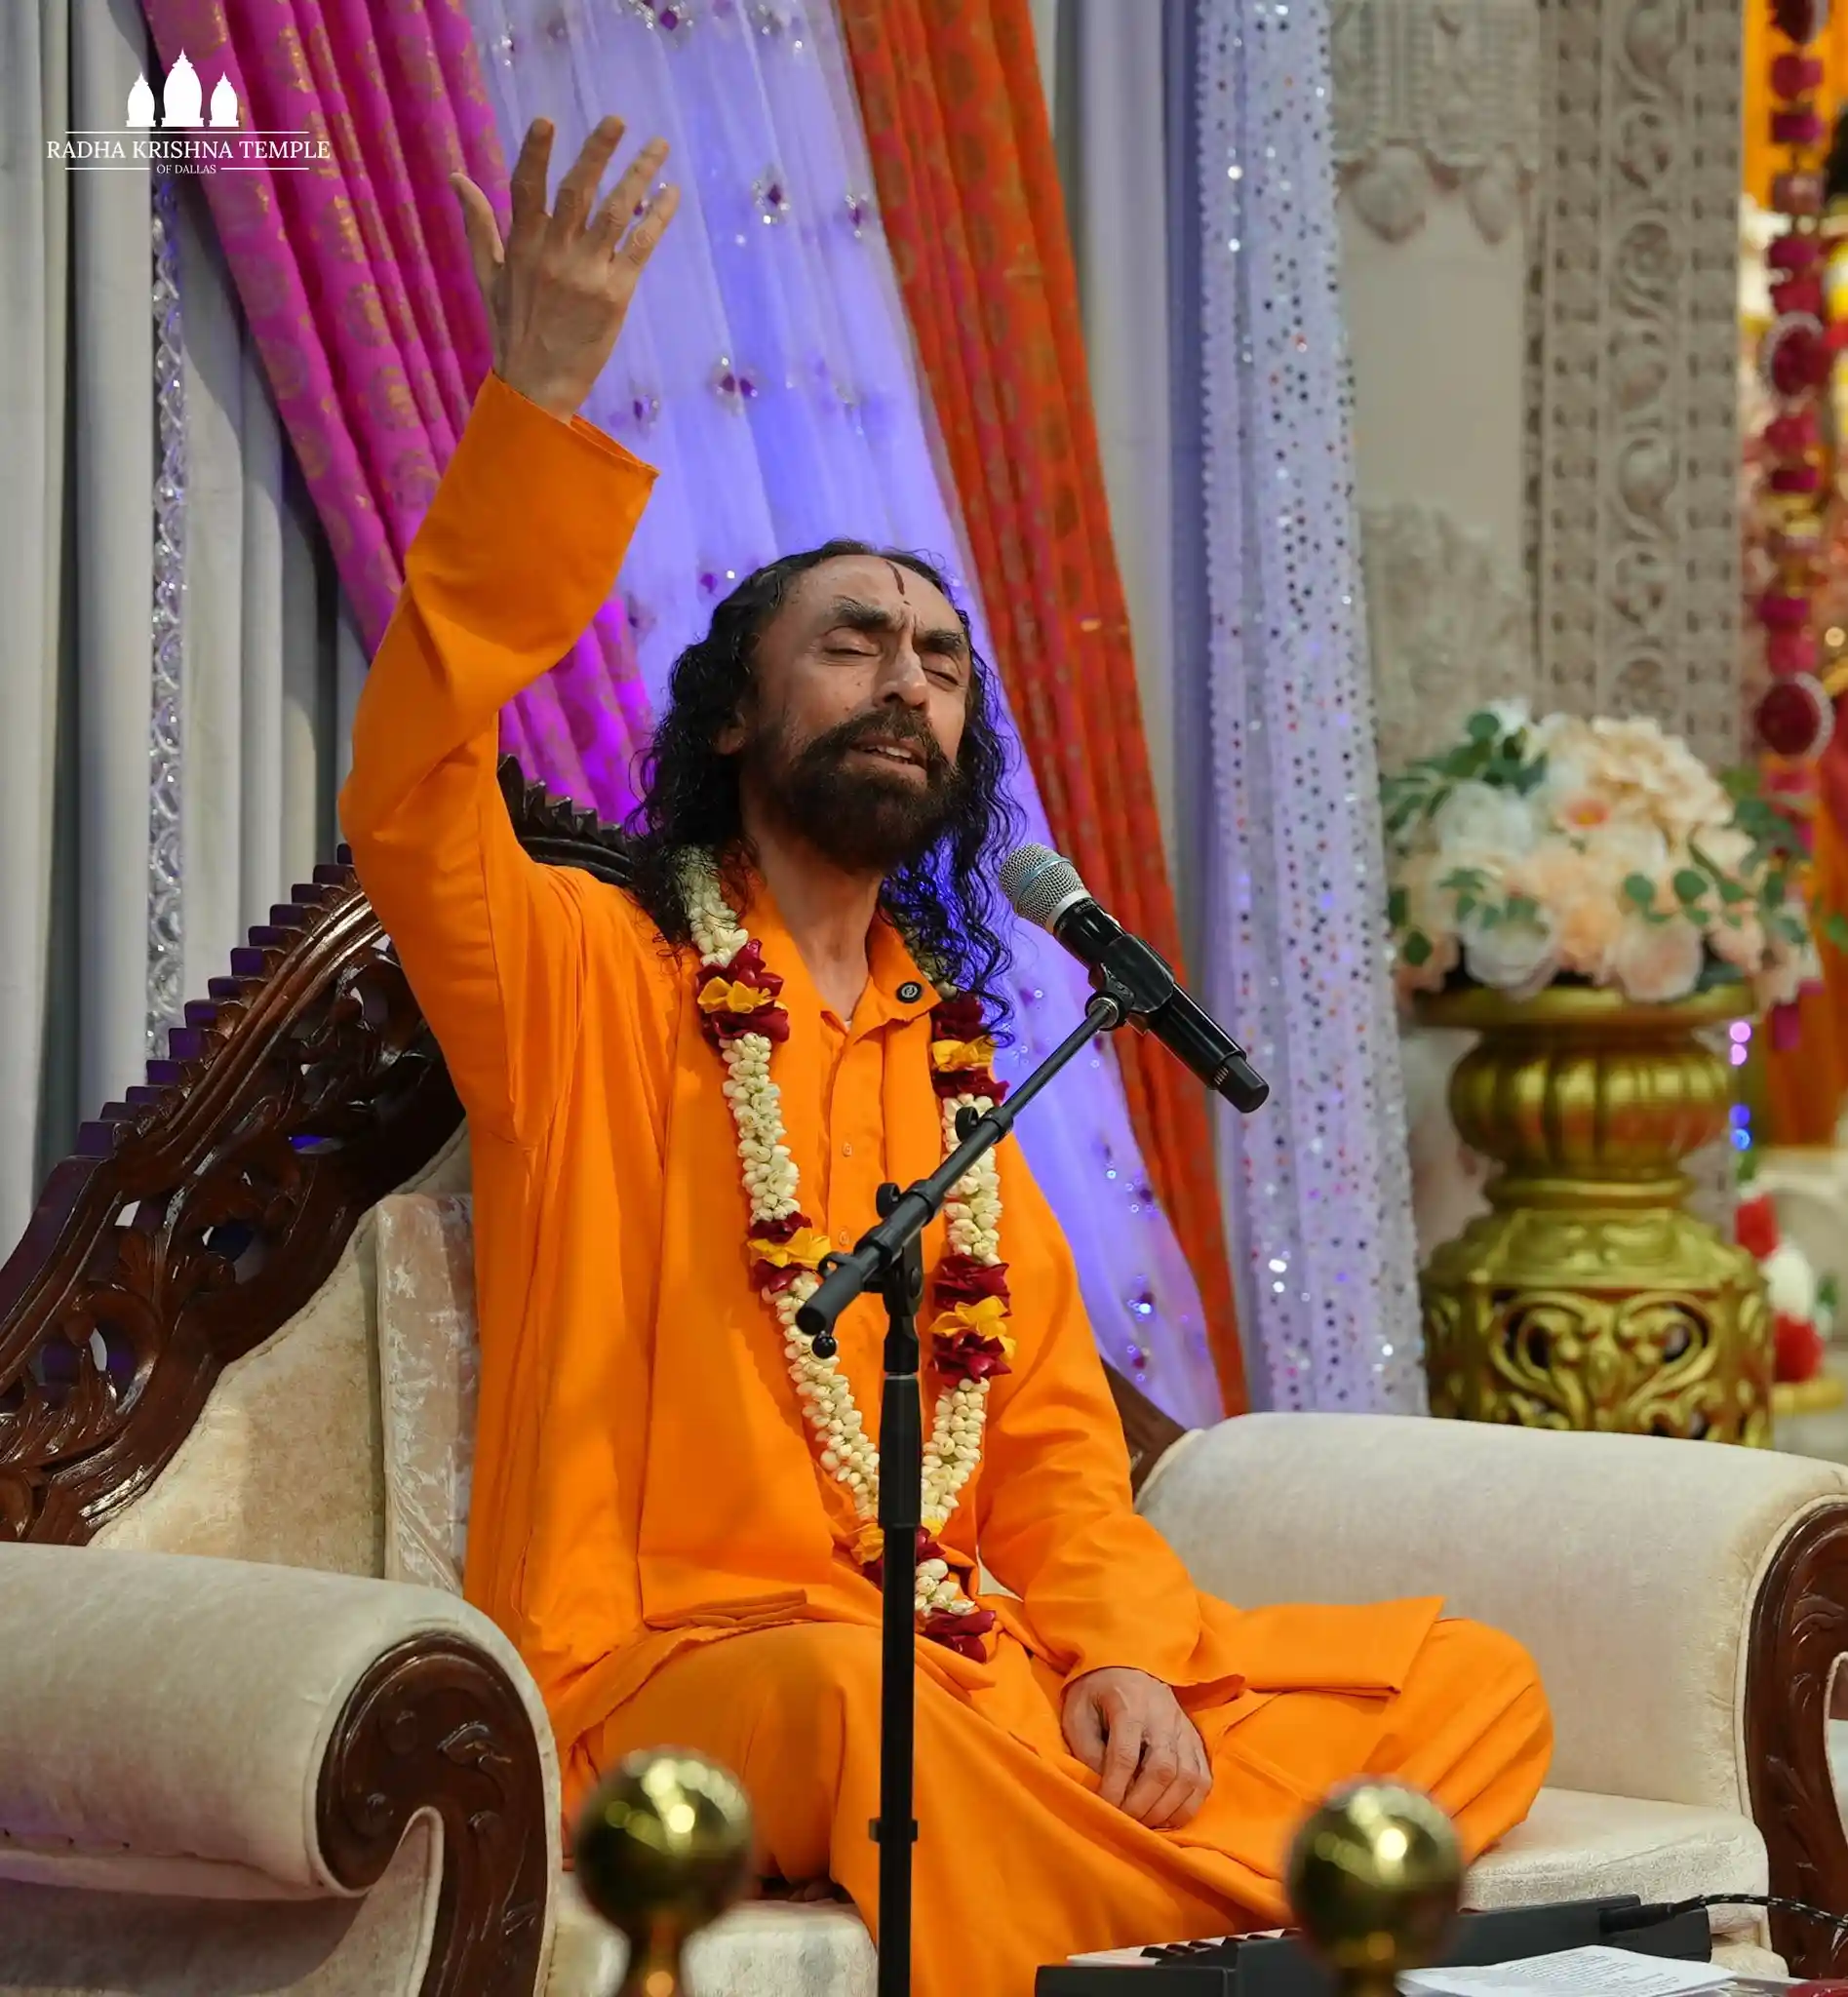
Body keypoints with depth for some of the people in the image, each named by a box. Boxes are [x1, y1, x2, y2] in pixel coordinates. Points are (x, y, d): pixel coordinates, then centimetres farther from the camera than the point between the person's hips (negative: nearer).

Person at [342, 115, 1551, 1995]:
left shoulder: (949, 1052, 19)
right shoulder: (588, 973, 2)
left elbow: (1052, 1427, 16)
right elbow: (409, 789, -19)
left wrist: (1122, 1650, -5)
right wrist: (542, 405, -26)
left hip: (976, 1665, 7)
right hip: (671, 1673, -6)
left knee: (1478, 1690, -5)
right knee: (874, 1697, -40)